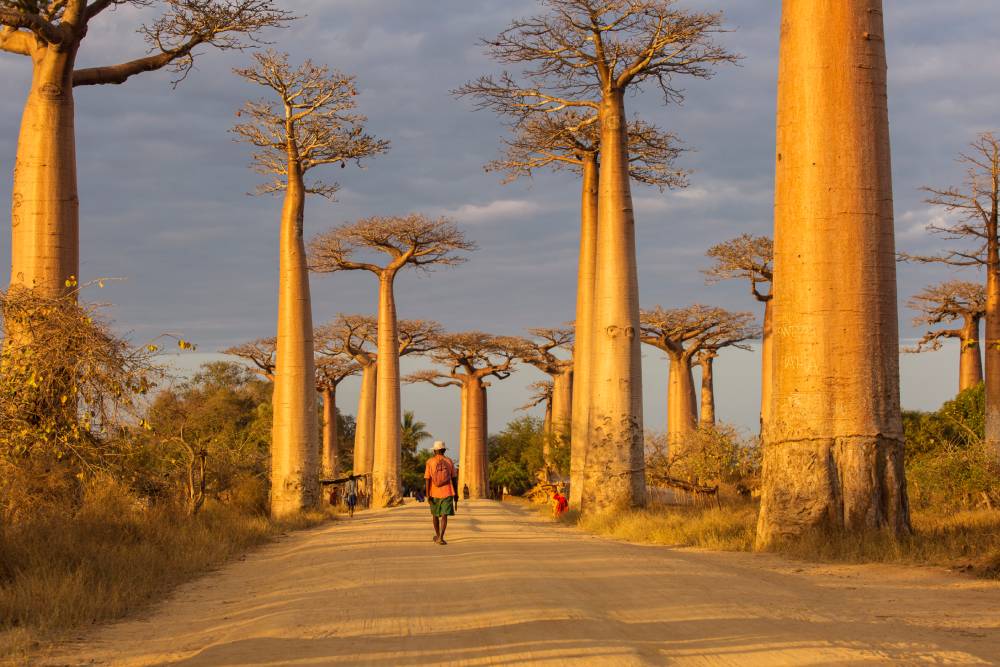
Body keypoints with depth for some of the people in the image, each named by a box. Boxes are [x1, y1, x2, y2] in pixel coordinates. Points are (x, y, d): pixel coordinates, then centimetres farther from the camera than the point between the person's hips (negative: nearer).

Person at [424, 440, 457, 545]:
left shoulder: (430, 462, -4)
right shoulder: (449, 461, 1)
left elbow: (427, 479, -9)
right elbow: (454, 478, 4)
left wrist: (428, 495, -9)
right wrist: (456, 494, 11)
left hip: (434, 493, 0)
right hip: (447, 493, 0)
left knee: (435, 514, 20)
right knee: (444, 515, -4)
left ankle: (437, 535, 33)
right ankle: (440, 537, -20)